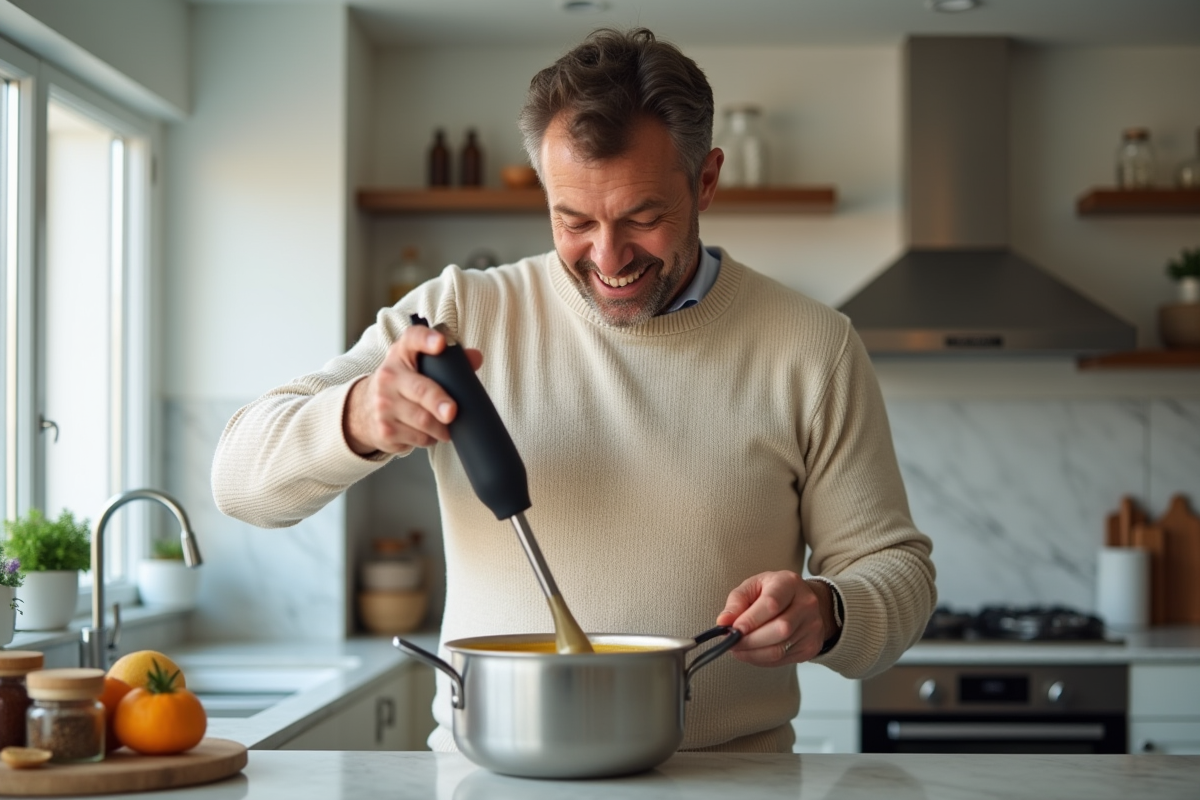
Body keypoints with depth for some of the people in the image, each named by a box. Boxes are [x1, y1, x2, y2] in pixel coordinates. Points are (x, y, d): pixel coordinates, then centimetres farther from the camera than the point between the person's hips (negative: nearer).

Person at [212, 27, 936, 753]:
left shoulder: (810, 348, 3)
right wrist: (354, 420, -21)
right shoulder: (461, 313, 3)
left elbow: (897, 565, 8)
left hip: (724, 782, 2)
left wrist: (827, 613, -15)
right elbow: (245, 478, 1)